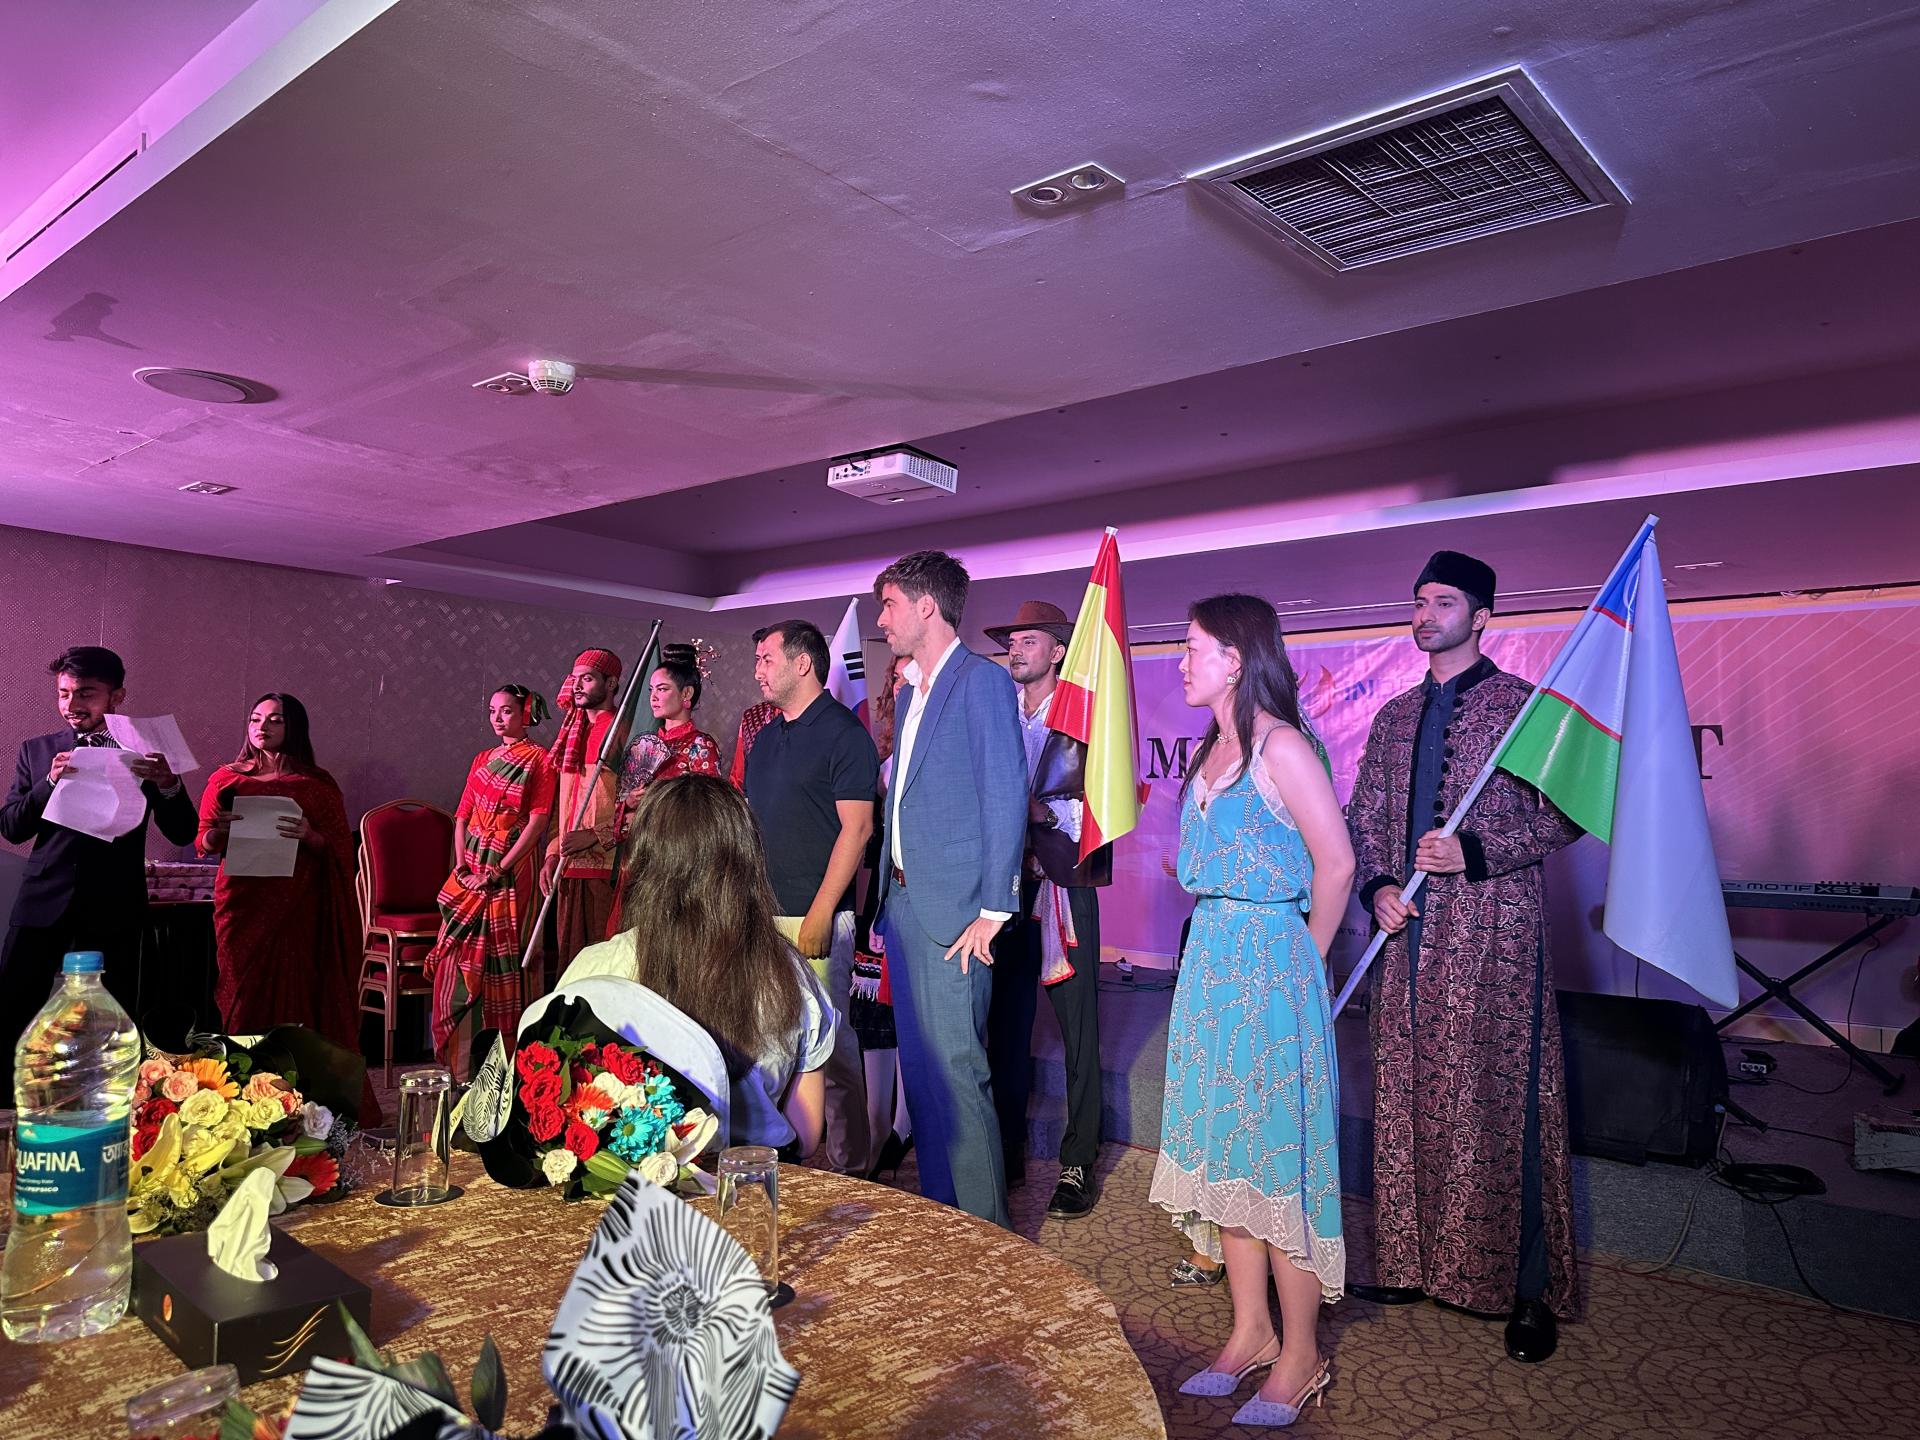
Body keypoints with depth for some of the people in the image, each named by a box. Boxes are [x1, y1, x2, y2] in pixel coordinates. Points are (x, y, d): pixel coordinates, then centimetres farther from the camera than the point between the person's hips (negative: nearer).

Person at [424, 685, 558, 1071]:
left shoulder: (540, 760, -2)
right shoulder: (482, 760, 16)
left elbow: (538, 821, -10)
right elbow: (462, 817, 12)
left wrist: (499, 870, -15)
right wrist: (462, 868, -2)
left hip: (511, 871, -6)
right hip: (471, 874, 6)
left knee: (502, 961, -4)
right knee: (458, 957, 5)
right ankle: (457, 1057, 15)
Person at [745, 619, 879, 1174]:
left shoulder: (843, 732, -8)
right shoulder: (767, 737, 16)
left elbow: (857, 828, -15)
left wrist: (820, 914, -19)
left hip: (812, 917, -8)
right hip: (761, 914, 8)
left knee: (829, 1043, -2)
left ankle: (849, 1165, 11)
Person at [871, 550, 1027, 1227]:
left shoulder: (983, 681, -10)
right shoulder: (912, 693, 17)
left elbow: (1006, 799, -15)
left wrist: (994, 910, -18)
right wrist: (888, 896, 15)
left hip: (952, 913, -9)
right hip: (904, 903, 9)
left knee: (955, 1069, -5)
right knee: (919, 1065, 14)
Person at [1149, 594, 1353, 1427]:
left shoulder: (1280, 746, -13)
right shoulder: (1211, 749, 12)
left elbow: (1335, 865, -14)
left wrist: (1305, 956, -4)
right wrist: (1223, 945, 11)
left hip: (1271, 968, -8)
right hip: (1213, 962, 8)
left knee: (1277, 1155, 0)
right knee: (1225, 1148, 13)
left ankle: (1300, 1356, 15)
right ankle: (1250, 1334, 27)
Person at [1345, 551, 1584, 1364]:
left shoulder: (1524, 705, -3)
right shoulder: (1395, 716, 14)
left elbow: (1565, 815, -6)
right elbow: (1363, 817, 14)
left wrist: (1474, 854, -16)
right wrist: (1378, 886, -3)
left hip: (1492, 937, -5)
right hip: (1409, 935, 6)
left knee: (1499, 1107, -1)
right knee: (1408, 1102, 11)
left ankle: (1527, 1289, 13)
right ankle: (1418, 1262, 25)